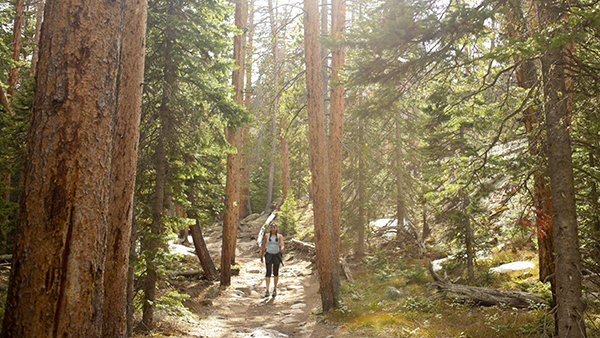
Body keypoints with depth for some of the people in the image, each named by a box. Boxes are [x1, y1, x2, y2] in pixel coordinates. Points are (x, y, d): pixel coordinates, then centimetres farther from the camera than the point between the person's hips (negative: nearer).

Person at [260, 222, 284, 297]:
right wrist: (262, 256, 11)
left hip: (277, 255, 1)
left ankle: (275, 289, 22)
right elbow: (263, 246, 9)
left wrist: (282, 249, -34)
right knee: (268, 272, -12)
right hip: (269, 255, -1)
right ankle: (267, 290, -14)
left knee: (276, 273, 8)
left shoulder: (279, 236, 1)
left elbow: (282, 245, -11)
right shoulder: (267, 235, 3)